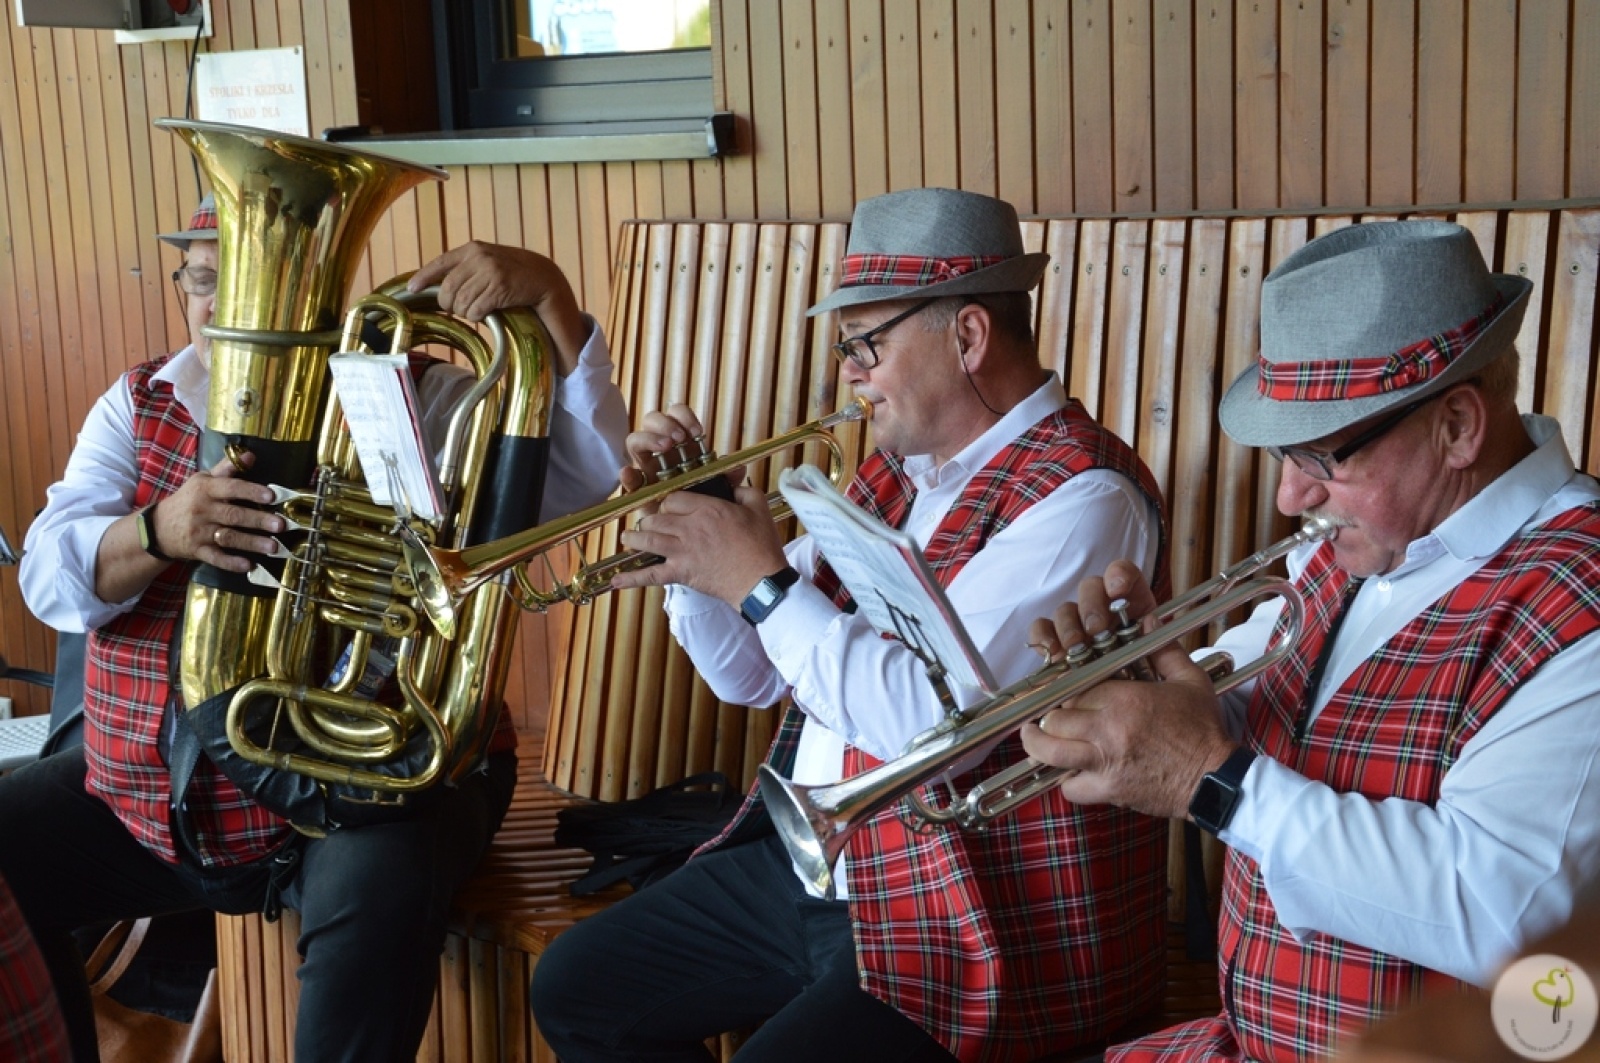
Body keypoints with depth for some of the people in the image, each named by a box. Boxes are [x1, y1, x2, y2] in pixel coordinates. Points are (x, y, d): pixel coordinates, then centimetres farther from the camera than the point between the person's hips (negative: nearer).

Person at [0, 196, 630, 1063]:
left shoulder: (411, 398, -5)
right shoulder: (139, 406, 6)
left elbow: (586, 477, -17)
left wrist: (545, 293, -30)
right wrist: (156, 533, -29)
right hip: (146, 785, 5)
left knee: (380, 892, -34)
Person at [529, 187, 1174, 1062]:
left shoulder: (1079, 496, -17)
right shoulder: (895, 475, 10)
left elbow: (933, 719, -28)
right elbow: (749, 675, 16)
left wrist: (761, 582, -20)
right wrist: (695, 548, -2)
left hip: (976, 920, -9)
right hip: (803, 867, 9)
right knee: (574, 992, 13)